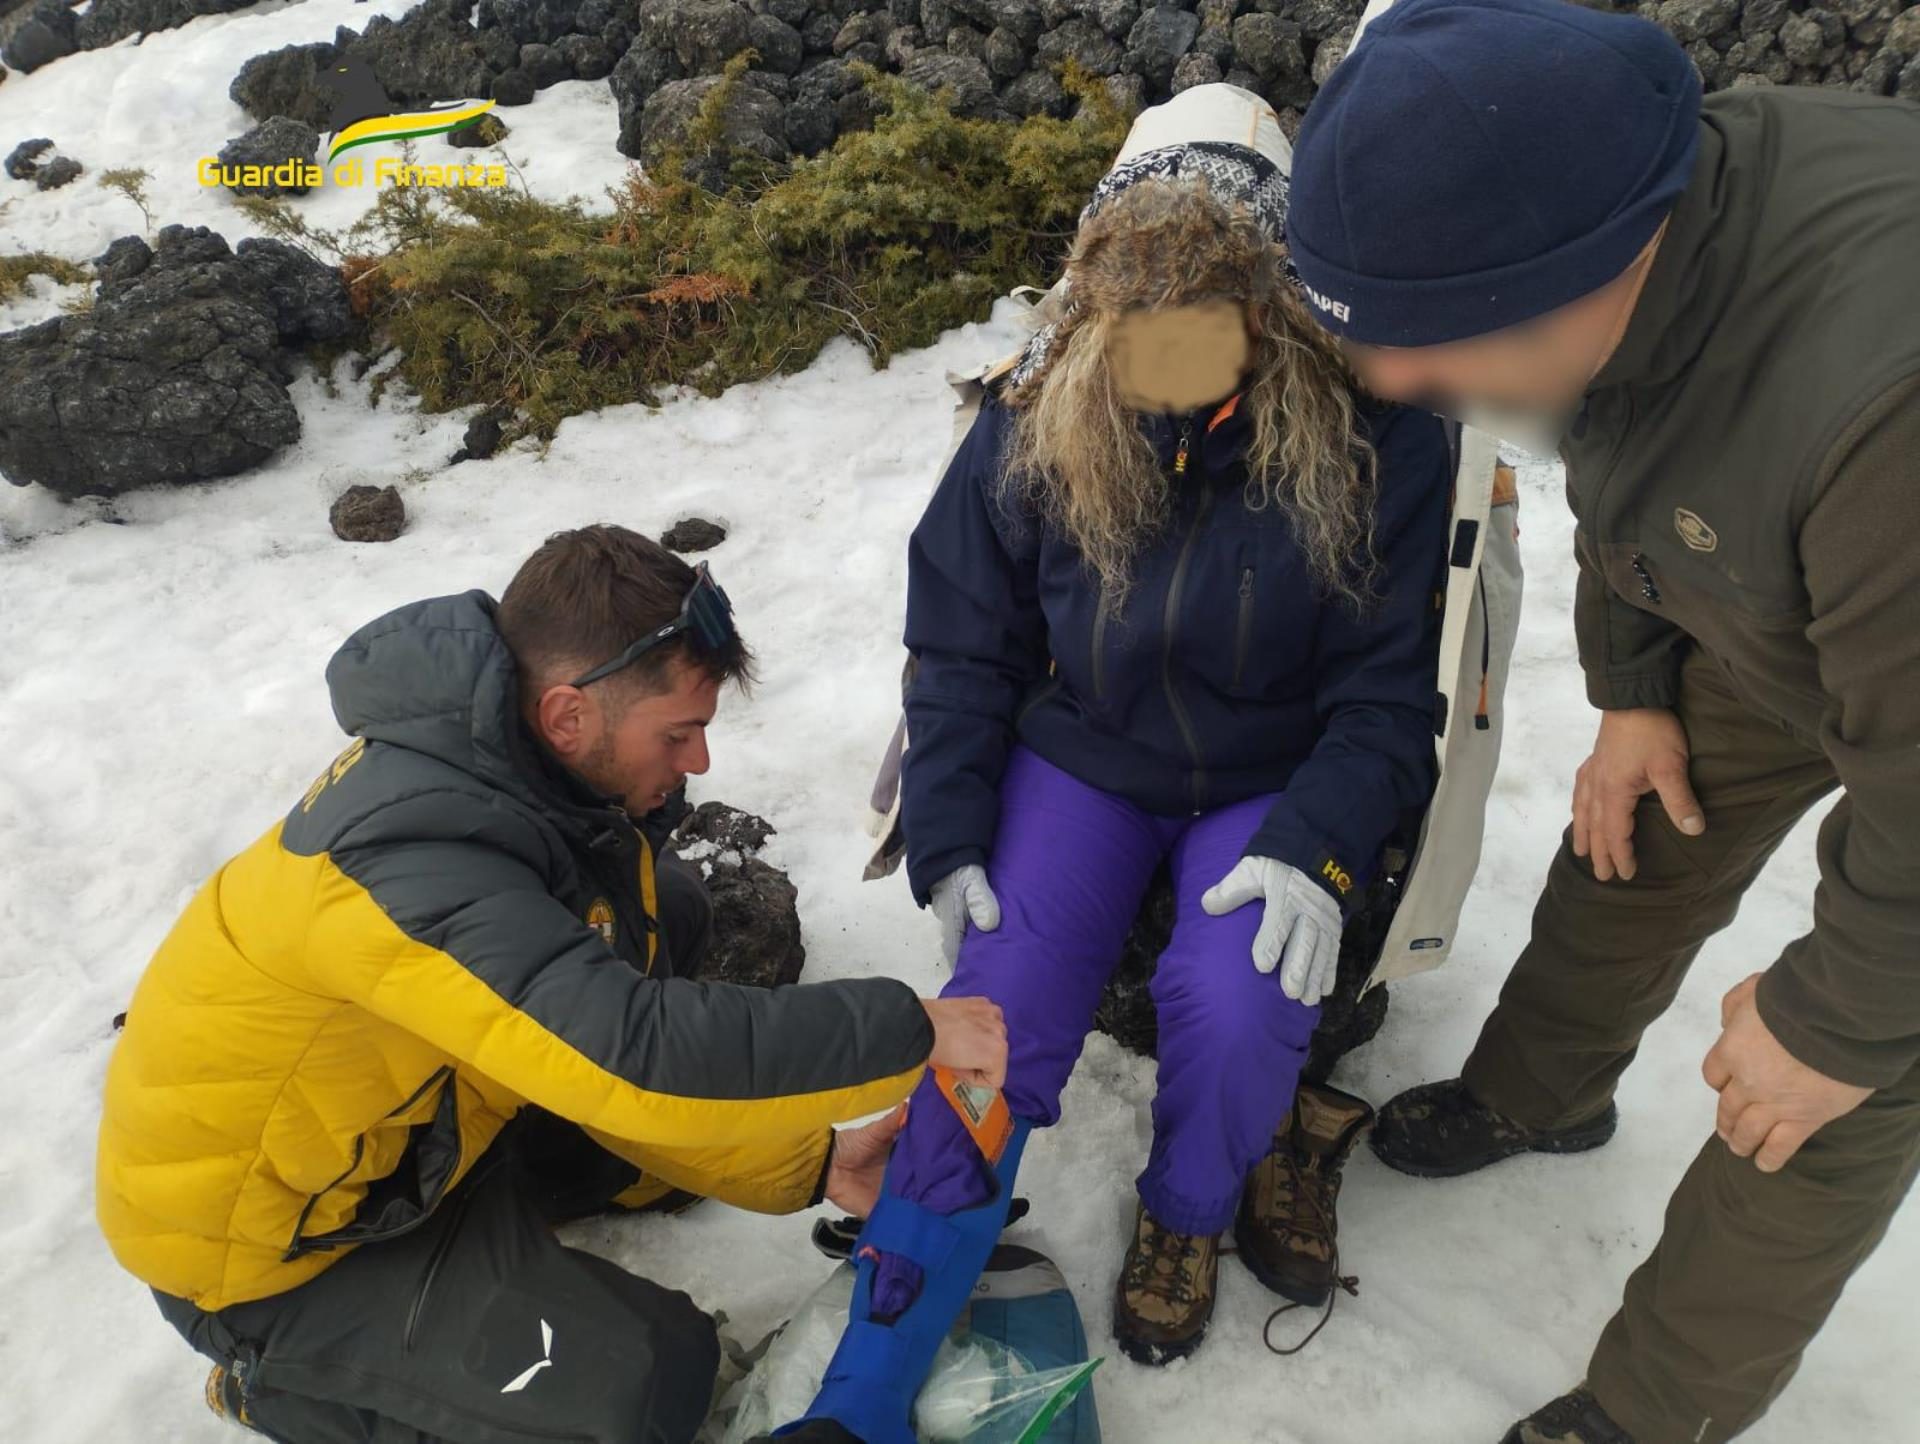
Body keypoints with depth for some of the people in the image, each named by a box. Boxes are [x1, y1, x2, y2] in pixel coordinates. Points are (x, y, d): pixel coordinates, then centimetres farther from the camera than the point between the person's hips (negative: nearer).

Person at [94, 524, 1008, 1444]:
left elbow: (612, 1016, -5)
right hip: (261, 1243, -7)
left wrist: (810, 1168, -8)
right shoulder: (411, 864, -37)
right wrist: (911, 1030, -33)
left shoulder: (511, 757, -11)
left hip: (386, 1114, 8)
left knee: (663, 907, 0)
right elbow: (641, 1057, -45)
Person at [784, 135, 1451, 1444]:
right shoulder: (1030, 426, -11)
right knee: (1002, 1008, -14)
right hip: (1084, 752, 1)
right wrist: (949, 840, -7)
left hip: (1275, 781, -1)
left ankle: (1186, 1213, 13)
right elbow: (964, 650, -1)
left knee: (1236, 1013, -25)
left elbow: (1390, 690, -8)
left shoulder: (1376, 438, -17)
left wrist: (1317, 849, -21)